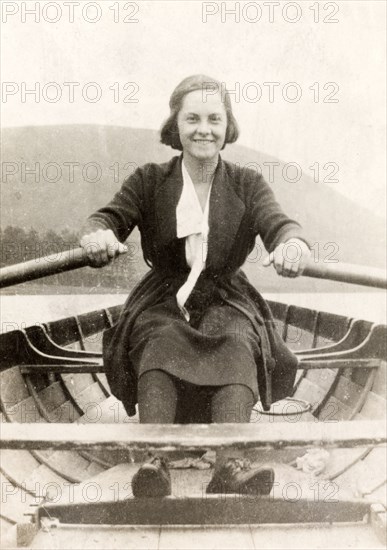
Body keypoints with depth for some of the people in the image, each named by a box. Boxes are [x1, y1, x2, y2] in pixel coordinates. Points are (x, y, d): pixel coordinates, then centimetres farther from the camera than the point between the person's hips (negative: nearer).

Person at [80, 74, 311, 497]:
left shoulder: (247, 185, 10)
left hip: (227, 301, 1)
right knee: (158, 344, -33)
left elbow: (278, 223, -8)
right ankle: (154, 460, -47)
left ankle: (230, 466, -48)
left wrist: (294, 242, -35)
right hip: (162, 301, 0)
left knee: (238, 347, -31)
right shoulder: (148, 181, 9)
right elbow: (111, 216, -6)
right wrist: (96, 234, -33)